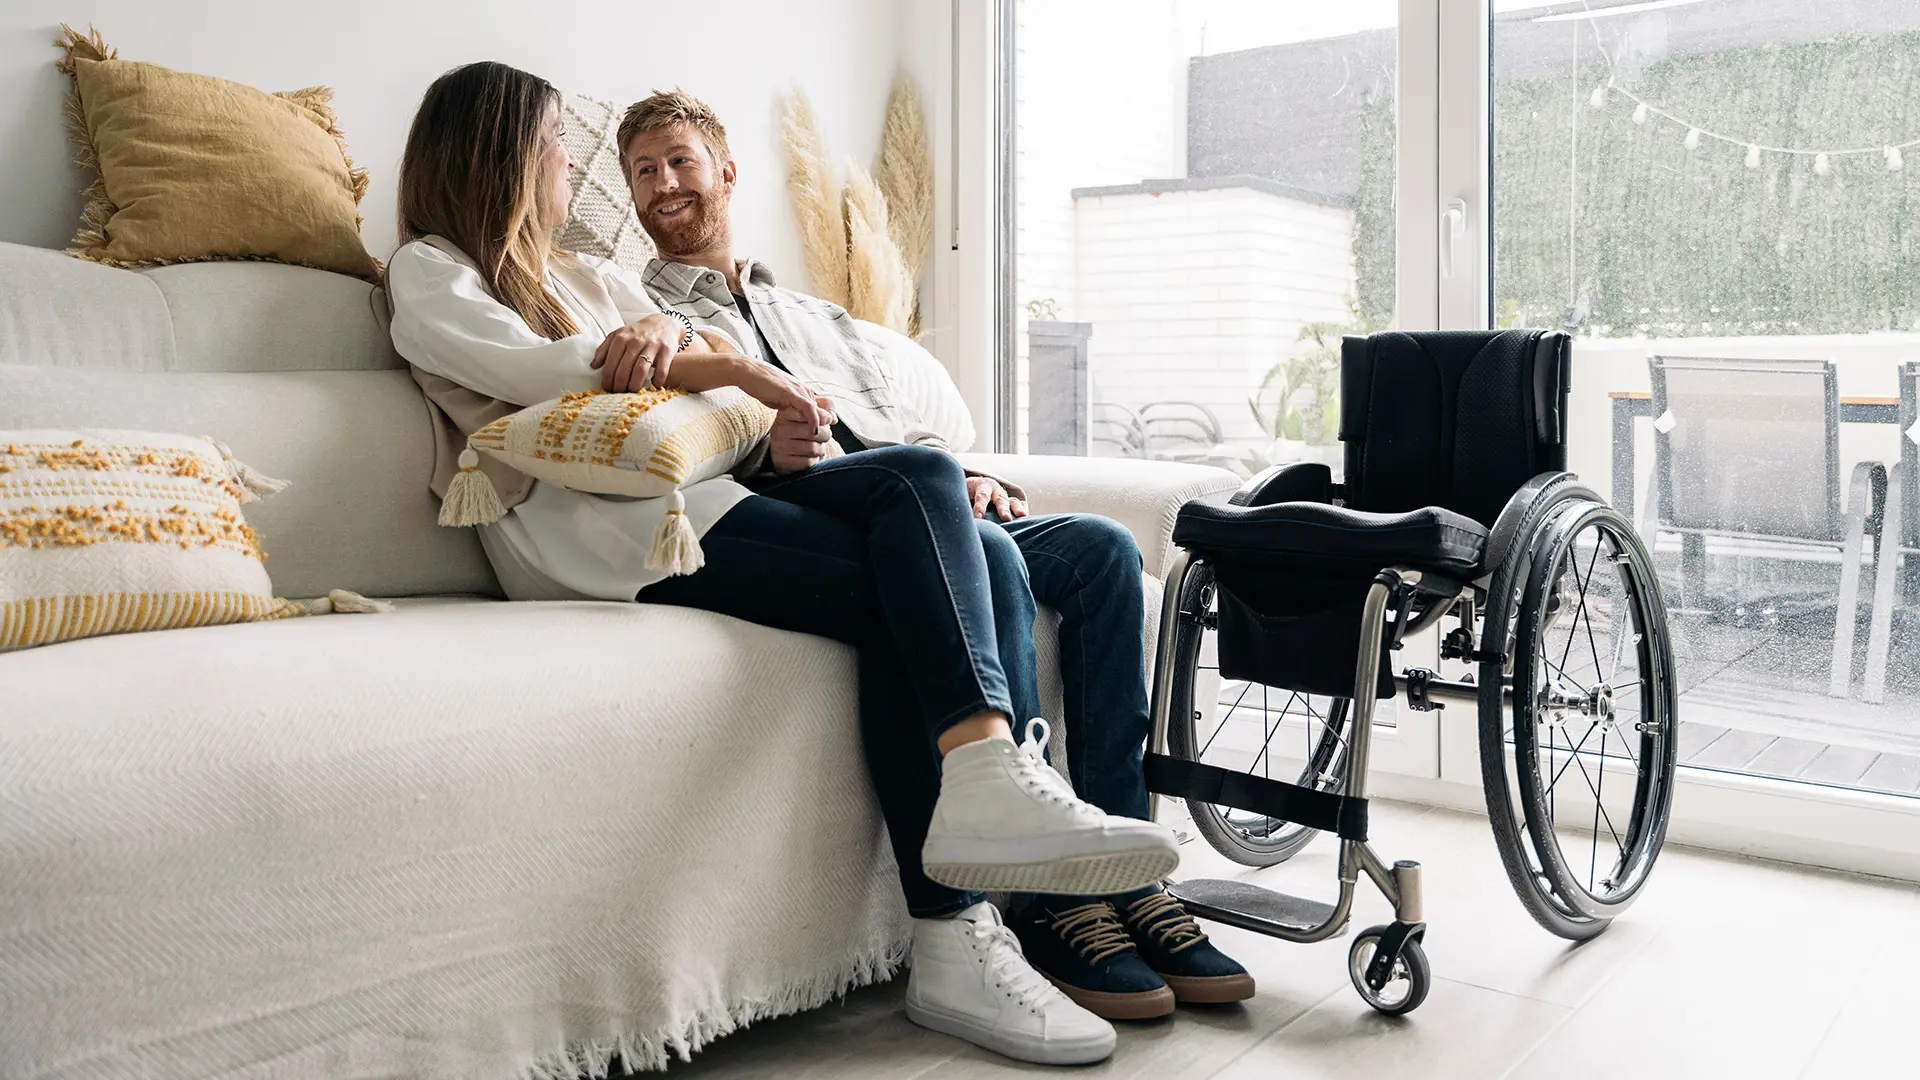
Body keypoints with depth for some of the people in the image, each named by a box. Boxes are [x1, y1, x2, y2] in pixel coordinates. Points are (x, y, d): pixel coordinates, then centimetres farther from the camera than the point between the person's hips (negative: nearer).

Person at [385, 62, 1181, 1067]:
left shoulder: (594, 276, 34)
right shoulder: (428, 273, 14)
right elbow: (528, 367, -7)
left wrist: (666, 328, -7)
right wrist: (728, 365, -6)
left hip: (695, 491, 6)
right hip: (592, 528, -6)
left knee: (918, 475, -22)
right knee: (895, 585, -24)